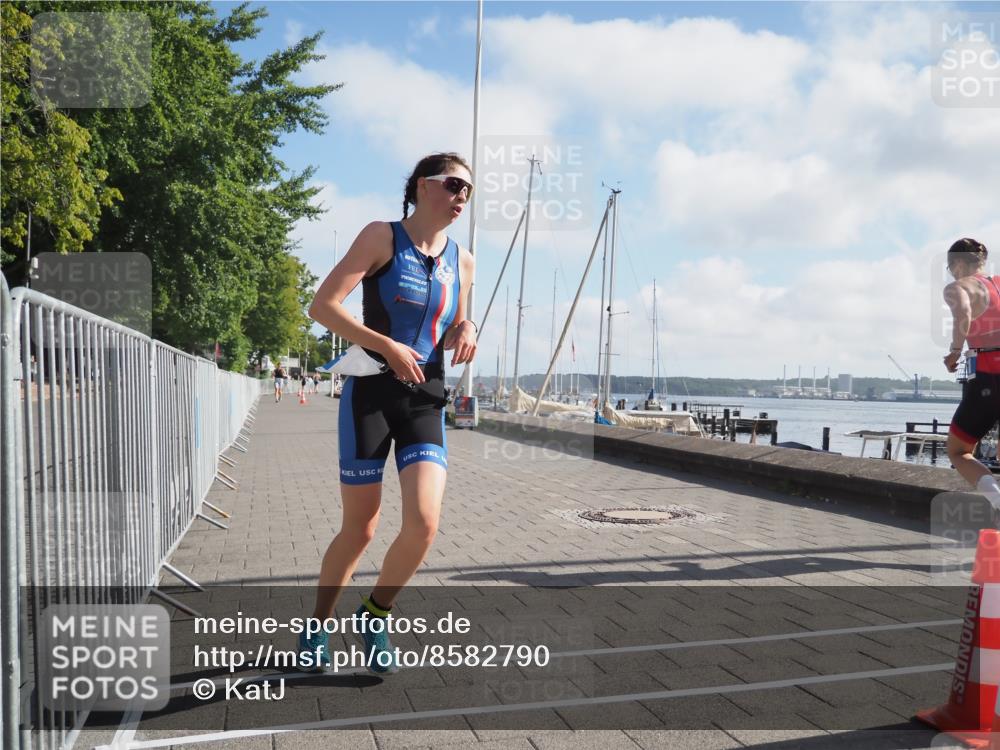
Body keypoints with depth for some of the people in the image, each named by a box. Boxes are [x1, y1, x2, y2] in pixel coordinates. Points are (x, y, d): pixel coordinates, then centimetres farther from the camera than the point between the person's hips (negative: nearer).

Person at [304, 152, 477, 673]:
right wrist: (388, 347, -19)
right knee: (359, 530, 4)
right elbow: (323, 306, -12)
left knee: (424, 524, -13)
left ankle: (375, 617, 15)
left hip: (426, 402, 4)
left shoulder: (462, 260, 11)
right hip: (370, 395, -4)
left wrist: (466, 332, 0)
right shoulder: (383, 236, -4)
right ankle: (318, 625, 30)